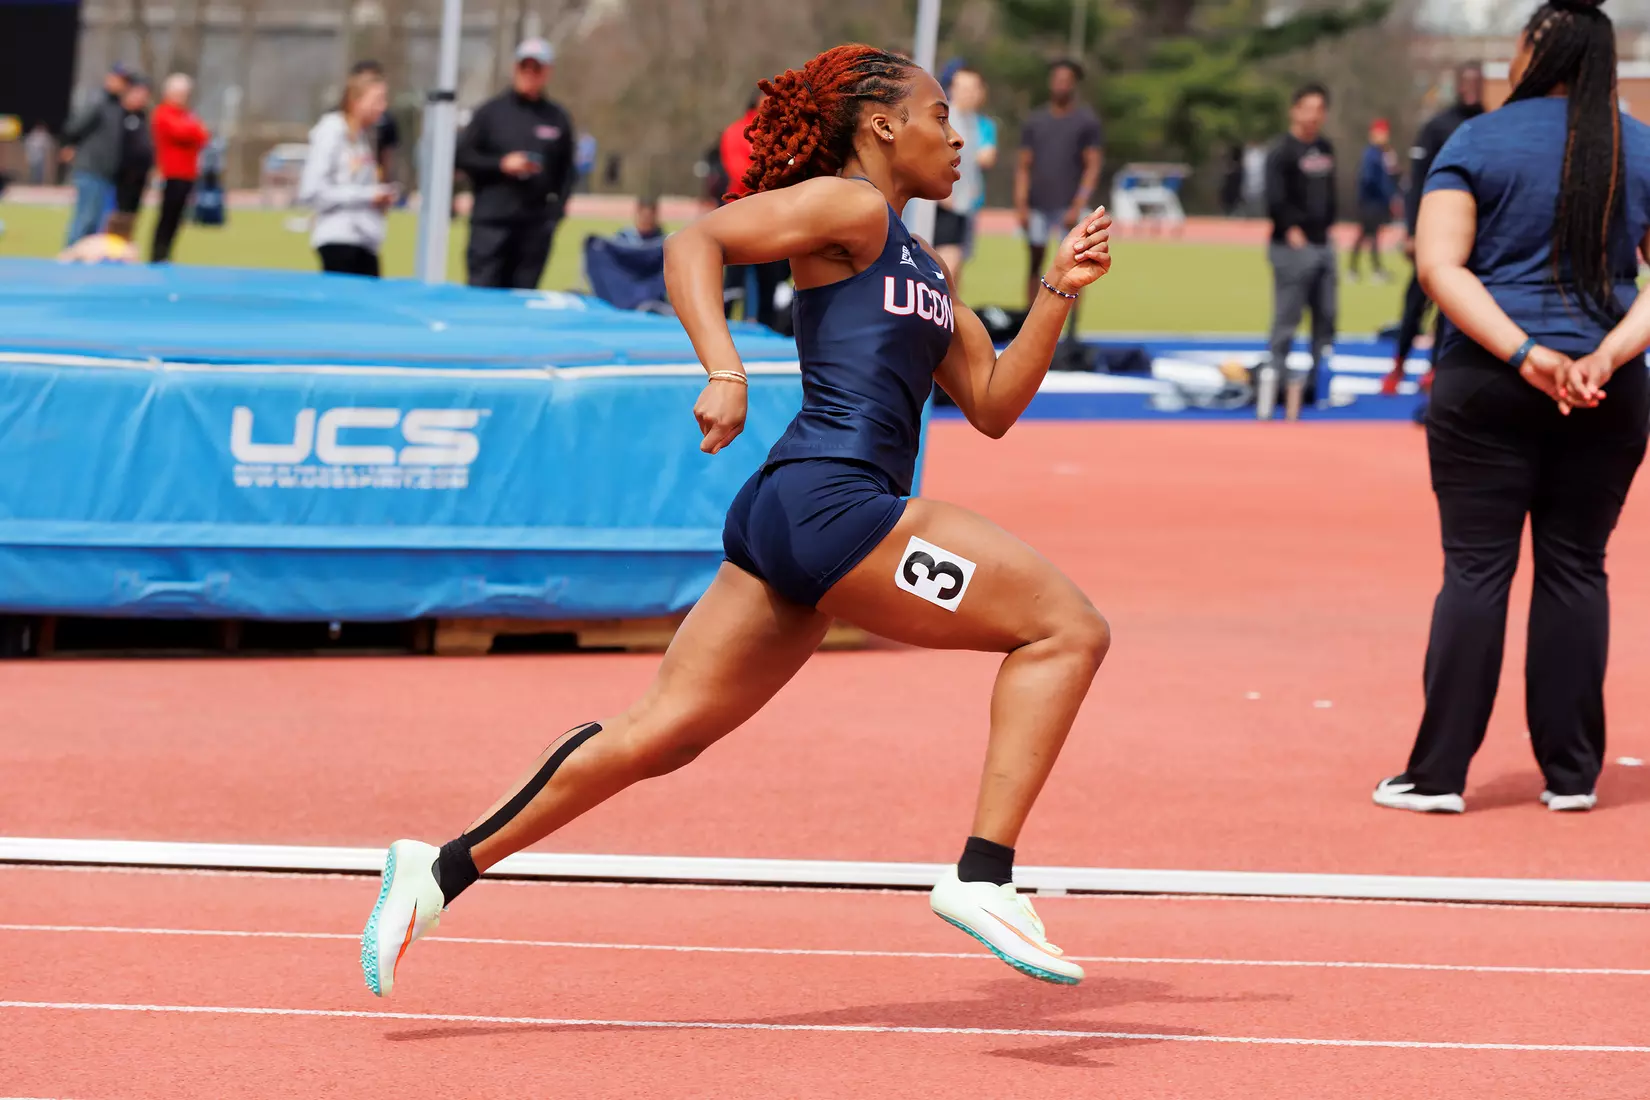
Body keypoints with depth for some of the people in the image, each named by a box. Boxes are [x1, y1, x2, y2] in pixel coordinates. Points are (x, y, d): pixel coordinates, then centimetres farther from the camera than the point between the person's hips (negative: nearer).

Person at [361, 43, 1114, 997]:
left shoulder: (924, 268, 26)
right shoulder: (848, 206, -2)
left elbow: (993, 405, 24)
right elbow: (697, 243, -13)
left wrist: (1059, 293, 15)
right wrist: (724, 371, -26)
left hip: (788, 523, 10)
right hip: (829, 497, -10)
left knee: (663, 733, 7)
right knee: (1069, 628, -10)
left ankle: (444, 870, 9)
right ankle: (984, 876, -17)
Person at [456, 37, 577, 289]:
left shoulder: (558, 119, 12)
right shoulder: (491, 112, 6)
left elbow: (566, 171, 14)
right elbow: (462, 156, 3)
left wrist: (556, 212, 2)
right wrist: (502, 164, -10)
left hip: (536, 228, 2)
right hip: (491, 222, -2)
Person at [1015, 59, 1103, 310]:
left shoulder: (1086, 121, 2)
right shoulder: (1034, 121, 12)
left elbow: (1092, 167, -3)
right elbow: (1024, 166, 11)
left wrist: (1077, 206, -13)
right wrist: (1021, 205, 1)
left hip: (1069, 207, -3)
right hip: (1038, 207, 3)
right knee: (1034, 265, 3)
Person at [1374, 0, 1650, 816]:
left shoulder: (1478, 143, -2)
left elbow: (1440, 265, -11)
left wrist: (1525, 353, -17)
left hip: (1487, 387, -2)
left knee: (1476, 569, 1)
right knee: (1576, 569, 9)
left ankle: (1439, 772, 1)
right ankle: (1571, 771, 12)